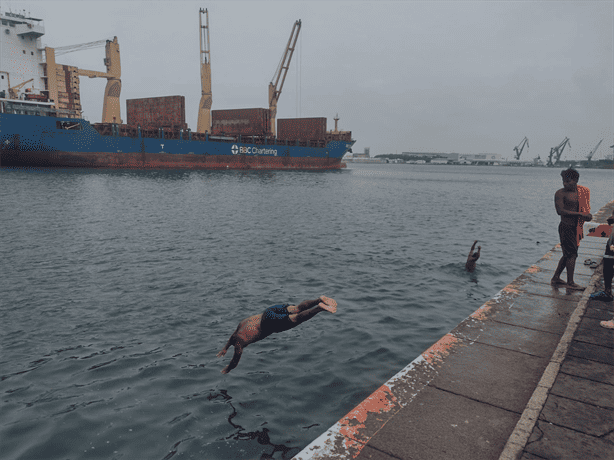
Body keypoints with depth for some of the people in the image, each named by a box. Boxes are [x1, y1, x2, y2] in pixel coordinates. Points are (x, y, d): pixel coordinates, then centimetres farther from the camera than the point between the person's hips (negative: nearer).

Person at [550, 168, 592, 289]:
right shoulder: (560, 193, -11)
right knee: (572, 254, -5)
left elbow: (585, 208, 22)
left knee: (568, 254, 14)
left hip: (575, 228, 8)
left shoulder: (581, 192, 11)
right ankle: (570, 282, 5)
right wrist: (579, 214, -24)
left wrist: (587, 216, 0)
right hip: (566, 227, -8)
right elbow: (560, 211, -22)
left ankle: (555, 278, 24)